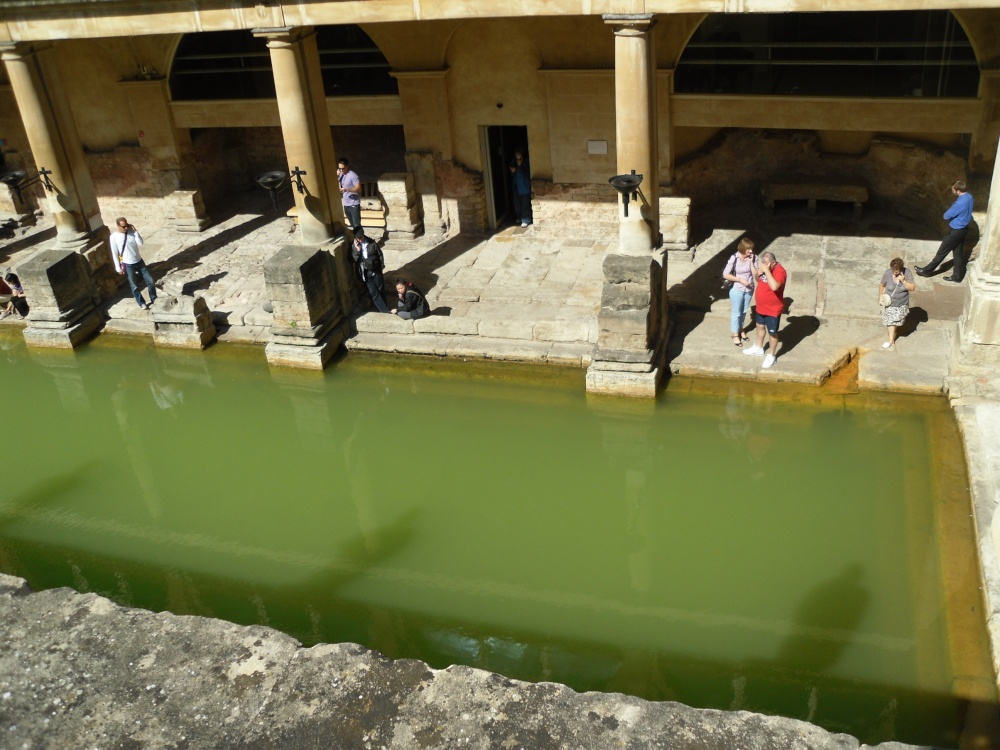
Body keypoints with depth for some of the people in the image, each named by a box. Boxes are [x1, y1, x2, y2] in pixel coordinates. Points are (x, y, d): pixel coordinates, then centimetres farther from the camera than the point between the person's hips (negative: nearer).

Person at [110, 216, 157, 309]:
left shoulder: (132, 231, -5)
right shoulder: (114, 237, -14)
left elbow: (140, 243, -14)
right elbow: (114, 253, -9)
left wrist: (135, 231, -20)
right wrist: (118, 268, -8)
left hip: (139, 261, 3)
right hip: (128, 265, -3)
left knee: (149, 280, 8)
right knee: (134, 286, 8)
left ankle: (154, 299, 27)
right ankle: (141, 303, 26)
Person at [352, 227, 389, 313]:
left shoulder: (372, 243, -6)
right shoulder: (354, 246, -4)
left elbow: (380, 254, 3)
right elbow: (354, 259, -8)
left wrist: (382, 265, 1)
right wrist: (357, 250, -20)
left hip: (376, 270, 0)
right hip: (365, 273, 0)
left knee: (381, 290, 13)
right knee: (373, 293, -1)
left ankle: (383, 308, 32)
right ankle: (385, 311, 5)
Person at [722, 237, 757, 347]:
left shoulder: (753, 258, -10)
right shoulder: (734, 258, -21)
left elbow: (755, 274, -10)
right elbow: (725, 274, -18)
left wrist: (751, 262, -21)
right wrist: (740, 279, -22)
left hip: (749, 289, 4)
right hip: (737, 290, -4)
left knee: (744, 311, 22)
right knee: (736, 313, 10)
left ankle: (740, 329, 44)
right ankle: (735, 334, 26)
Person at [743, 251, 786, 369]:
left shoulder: (779, 271, -28)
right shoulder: (765, 267, -2)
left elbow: (774, 286, -45)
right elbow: (758, 279, 17)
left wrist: (766, 270, -42)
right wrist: (759, 272, -5)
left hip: (773, 309, -9)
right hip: (761, 306, 9)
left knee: (772, 333, 7)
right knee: (760, 326, 26)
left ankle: (771, 356, 24)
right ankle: (758, 348, 46)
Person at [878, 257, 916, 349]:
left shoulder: (907, 273, -21)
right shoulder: (887, 274, -21)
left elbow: (912, 288, -20)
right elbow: (882, 286, -4)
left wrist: (904, 281, -35)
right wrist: (880, 297, 2)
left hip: (902, 304, 1)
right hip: (890, 303, -1)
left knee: (897, 320, 19)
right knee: (890, 321, 7)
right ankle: (891, 340, 25)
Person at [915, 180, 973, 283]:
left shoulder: (960, 202, -31)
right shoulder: (969, 196, -1)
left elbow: (946, 216, -20)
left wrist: (948, 215, 2)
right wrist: (953, 215, 1)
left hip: (956, 231, -9)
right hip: (963, 229, 9)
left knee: (942, 252, 6)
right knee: (958, 253, 18)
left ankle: (926, 270, 19)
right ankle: (958, 275, 27)